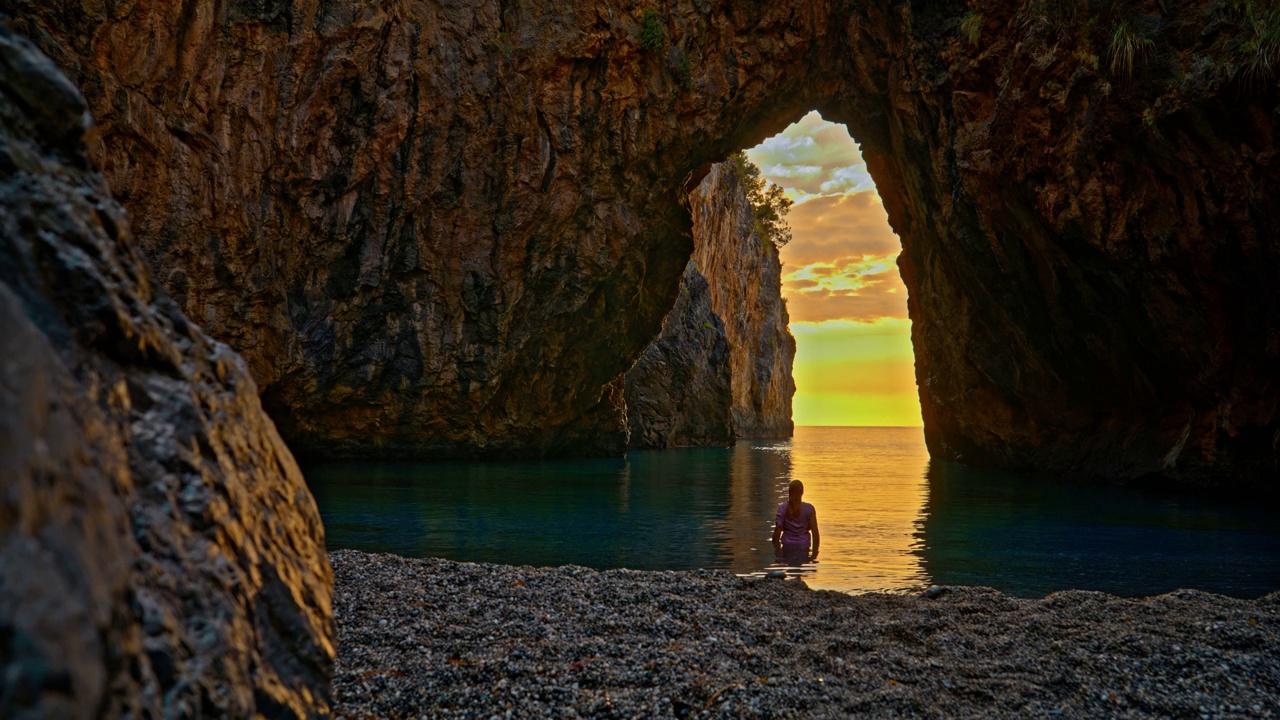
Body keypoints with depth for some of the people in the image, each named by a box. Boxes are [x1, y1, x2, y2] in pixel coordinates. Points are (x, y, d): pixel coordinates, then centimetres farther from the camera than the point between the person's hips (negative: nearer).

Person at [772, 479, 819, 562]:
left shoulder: (782, 508, -4)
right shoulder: (809, 508, -4)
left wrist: (778, 551, 5)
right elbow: (815, 532, -4)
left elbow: (777, 531, -5)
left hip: (787, 547, 0)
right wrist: (814, 553, 5)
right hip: (803, 548, 0)